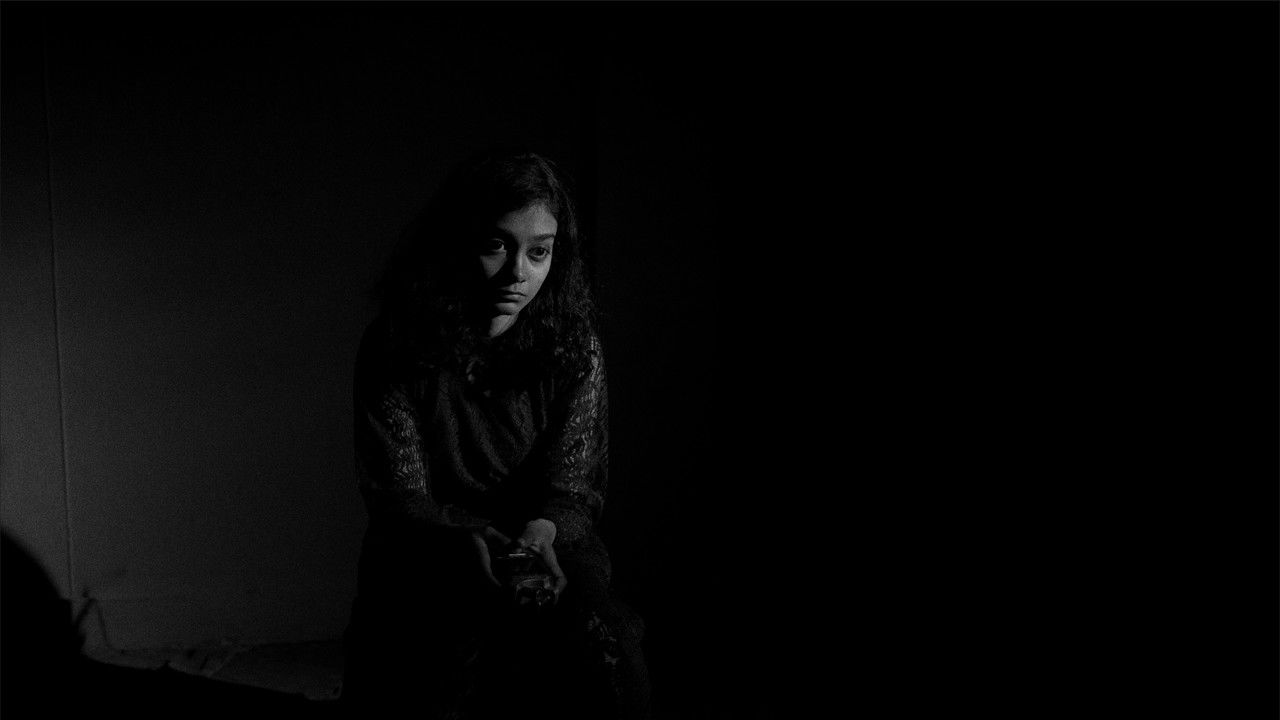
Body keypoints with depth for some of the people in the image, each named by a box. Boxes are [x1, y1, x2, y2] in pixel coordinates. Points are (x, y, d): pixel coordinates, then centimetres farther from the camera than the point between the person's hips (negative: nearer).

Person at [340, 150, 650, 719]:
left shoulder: (574, 348, -1)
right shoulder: (396, 350, -5)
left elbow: (573, 489, -2)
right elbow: (397, 495, -6)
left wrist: (541, 531, -27)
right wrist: (472, 539, -28)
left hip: (548, 545, 1)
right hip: (425, 560, -1)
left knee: (597, 643, -31)